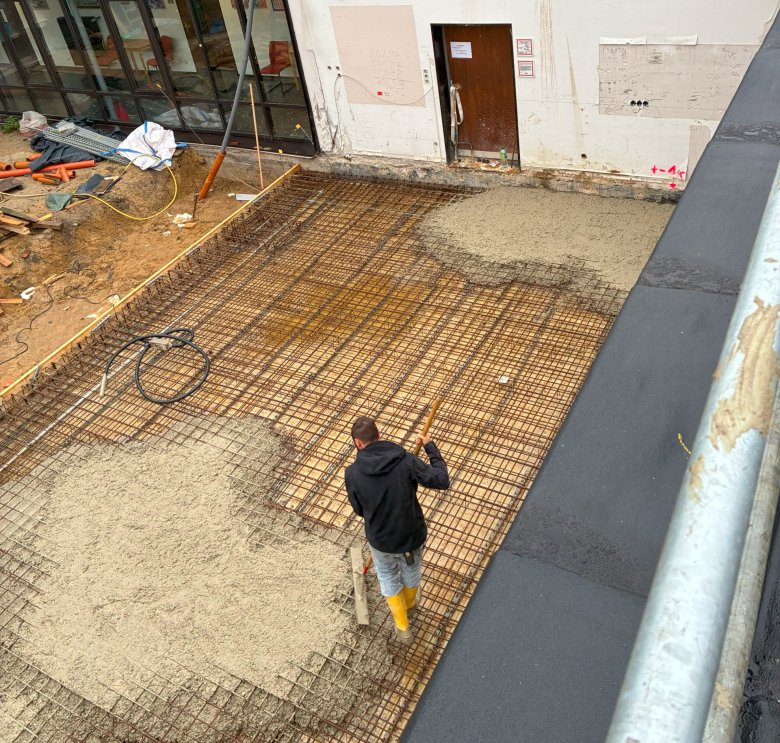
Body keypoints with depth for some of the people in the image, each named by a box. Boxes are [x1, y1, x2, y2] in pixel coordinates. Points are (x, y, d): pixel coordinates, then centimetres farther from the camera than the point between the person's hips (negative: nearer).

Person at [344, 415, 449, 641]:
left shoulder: (352, 474, -20)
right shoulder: (405, 460, -23)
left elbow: (359, 510, -5)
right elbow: (442, 481, -17)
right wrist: (430, 447, -6)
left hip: (381, 540, 0)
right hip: (412, 535, 1)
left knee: (387, 576, 31)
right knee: (411, 570, 33)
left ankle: (402, 626, 45)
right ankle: (409, 601, 62)